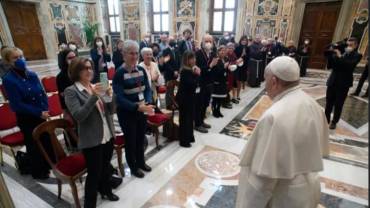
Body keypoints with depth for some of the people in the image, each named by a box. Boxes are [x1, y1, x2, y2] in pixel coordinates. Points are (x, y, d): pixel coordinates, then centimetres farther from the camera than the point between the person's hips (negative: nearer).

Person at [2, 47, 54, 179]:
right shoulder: (8, 80, -15)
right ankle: (38, 172, 30)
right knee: (34, 145, 9)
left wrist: (45, 110, -8)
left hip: (41, 115, 5)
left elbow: (42, 93, 6)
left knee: (47, 140, 16)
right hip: (26, 118, -5)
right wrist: (39, 112, -20)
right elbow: (17, 104, -19)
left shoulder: (32, 75, 1)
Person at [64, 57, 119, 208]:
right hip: (91, 140, -5)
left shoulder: (97, 87, 5)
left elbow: (111, 111, 3)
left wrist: (110, 96, -15)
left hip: (108, 136, 6)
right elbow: (79, 116, -22)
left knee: (106, 167, 22)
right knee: (94, 173, 5)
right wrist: (93, 96, -28)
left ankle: (106, 191, 46)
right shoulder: (71, 91, -10)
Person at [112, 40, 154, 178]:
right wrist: (137, 107, -32)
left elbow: (147, 89, 2)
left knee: (141, 138, 19)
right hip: (126, 113, -5)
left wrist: (148, 103, -18)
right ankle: (133, 167, 32)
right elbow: (119, 98, -21)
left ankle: (141, 162, 41)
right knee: (130, 140, 11)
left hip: (142, 111, 5)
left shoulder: (141, 70, 2)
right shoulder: (119, 73, -15)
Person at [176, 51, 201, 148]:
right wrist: (197, 74, -18)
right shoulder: (185, 71, -19)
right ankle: (184, 140, 12)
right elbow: (192, 84, -26)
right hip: (184, 98, -9)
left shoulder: (190, 70, 8)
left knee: (190, 117, 17)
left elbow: (194, 83, 10)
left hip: (189, 97, 9)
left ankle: (189, 137, 31)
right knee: (185, 118, 0)